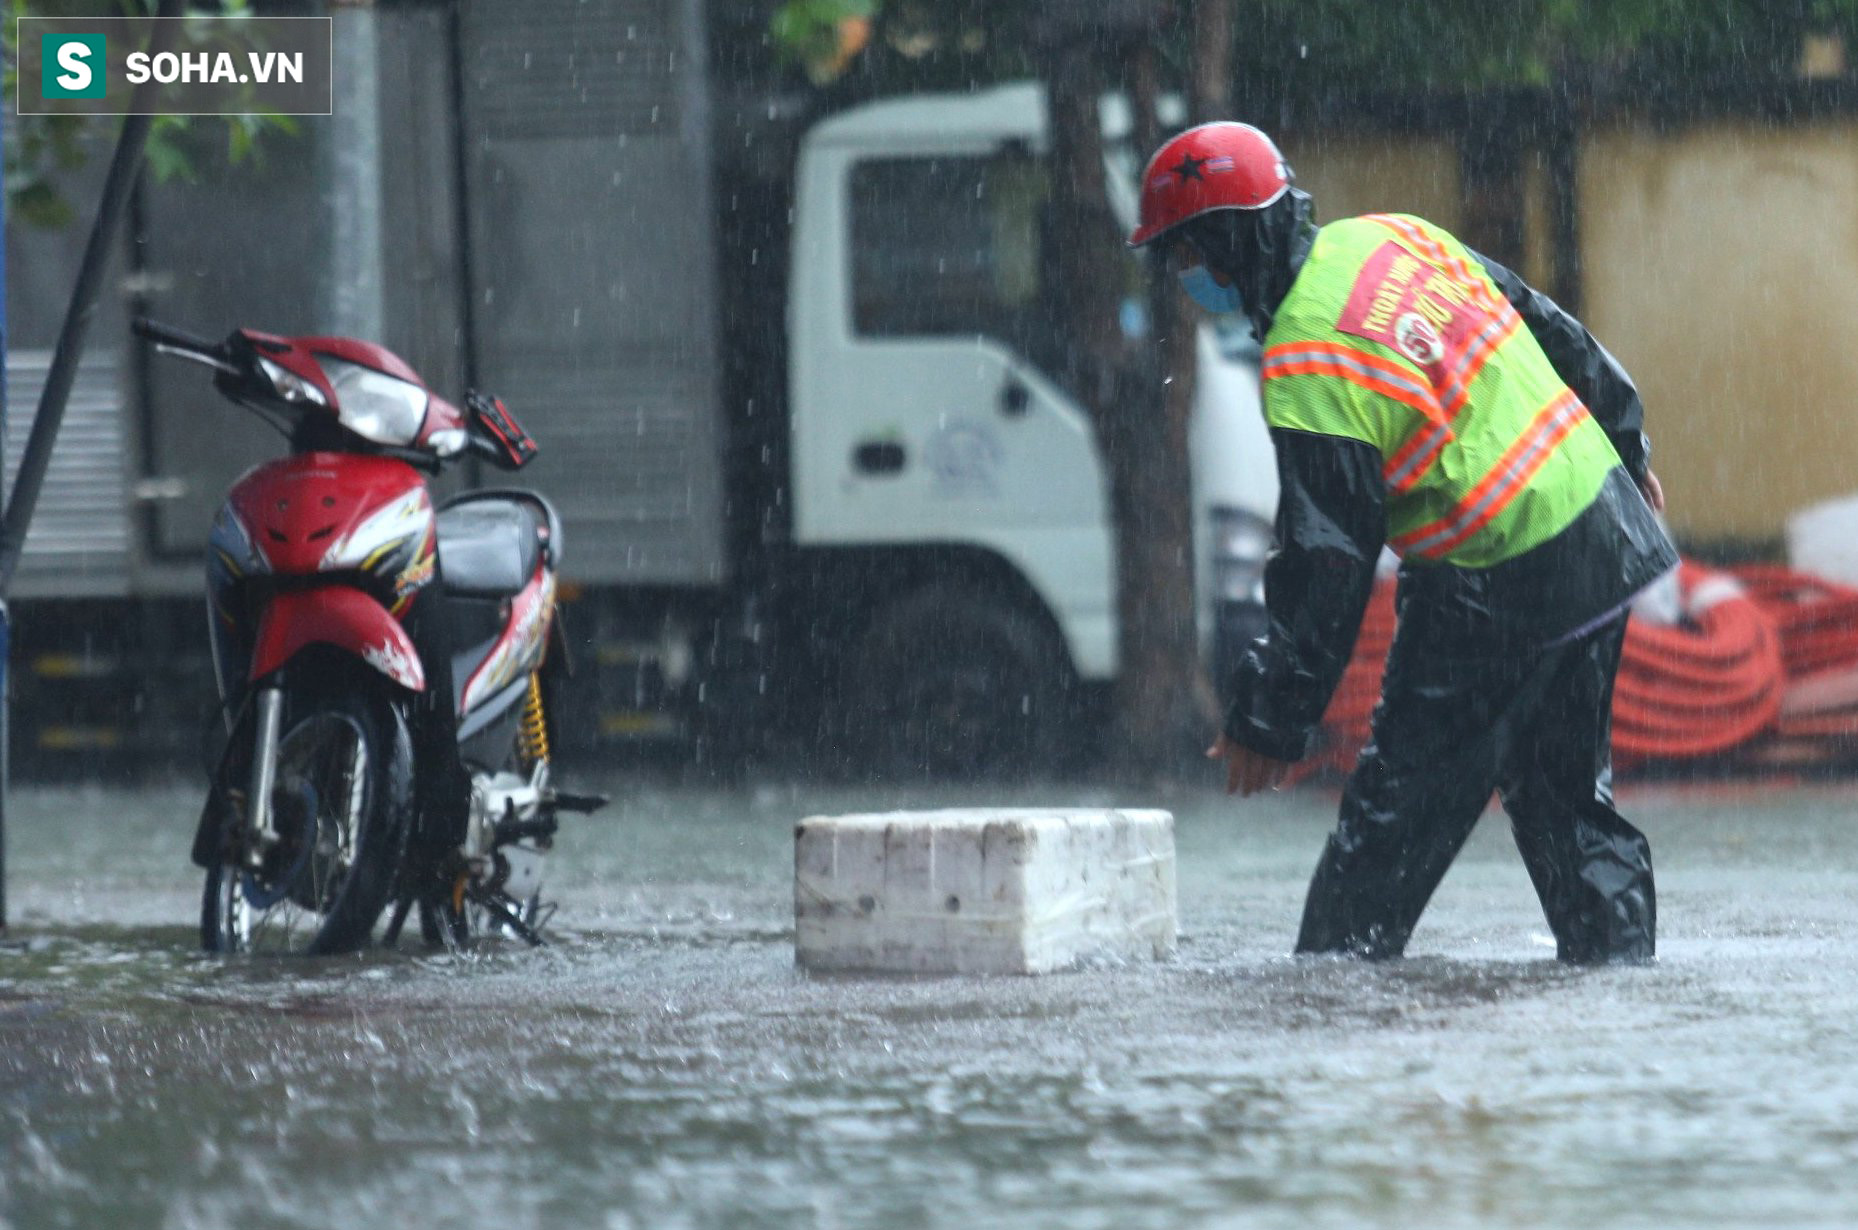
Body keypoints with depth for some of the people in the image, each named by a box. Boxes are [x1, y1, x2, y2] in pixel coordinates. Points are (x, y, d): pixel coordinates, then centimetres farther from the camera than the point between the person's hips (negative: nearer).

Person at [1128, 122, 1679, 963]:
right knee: (1562, 789, 17)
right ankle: (1615, 948, 18)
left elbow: (1326, 566, -18)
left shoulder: (1305, 374, -19)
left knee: (1401, 796, 2)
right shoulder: (1397, 235, 4)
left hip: (1498, 594, -8)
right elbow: (1556, 333, 15)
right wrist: (1626, 447, 29)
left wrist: (1271, 722, -10)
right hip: (1608, 524, 8)